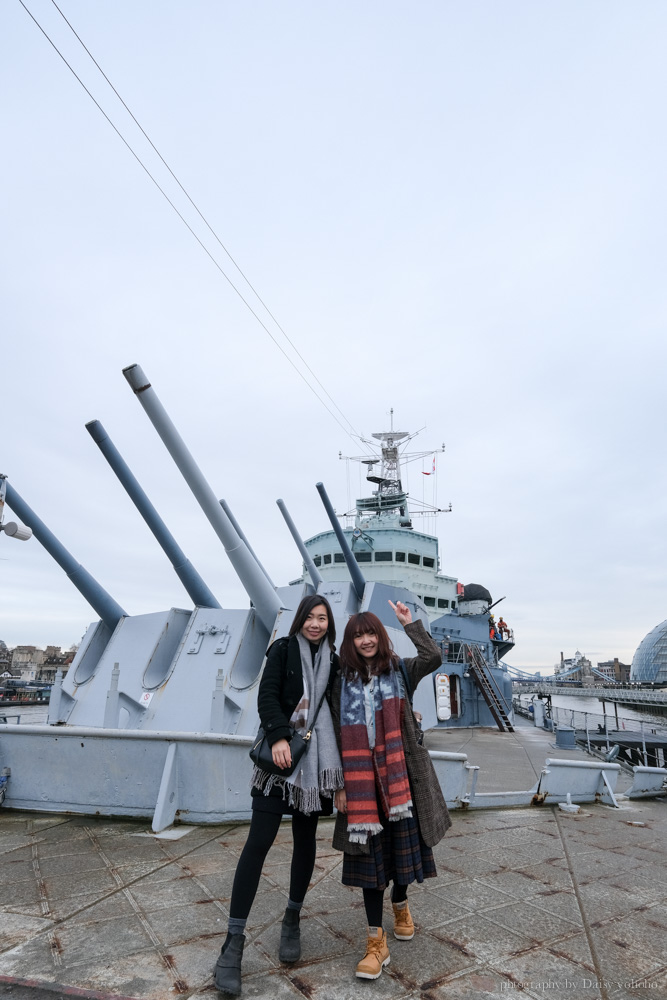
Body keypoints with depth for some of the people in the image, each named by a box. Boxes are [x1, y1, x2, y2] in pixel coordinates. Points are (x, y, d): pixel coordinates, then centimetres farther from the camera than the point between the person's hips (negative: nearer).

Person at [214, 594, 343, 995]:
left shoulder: (333, 661, 8)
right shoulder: (283, 649, -1)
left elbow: (338, 710, 11)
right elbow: (267, 696, -9)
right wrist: (279, 736, -23)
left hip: (315, 759, 4)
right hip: (281, 753, -3)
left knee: (305, 838, 12)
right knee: (259, 840, -6)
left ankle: (292, 920, 32)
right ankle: (234, 941, 3)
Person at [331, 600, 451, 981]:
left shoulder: (399, 670, 1)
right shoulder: (343, 681, 4)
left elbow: (433, 658, -19)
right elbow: (339, 735, 4)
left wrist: (410, 623, -17)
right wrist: (339, 784, 1)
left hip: (401, 775, 0)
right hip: (362, 780, 1)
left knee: (402, 844, 11)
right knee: (370, 853, 4)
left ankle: (401, 904, 42)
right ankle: (377, 942, 16)